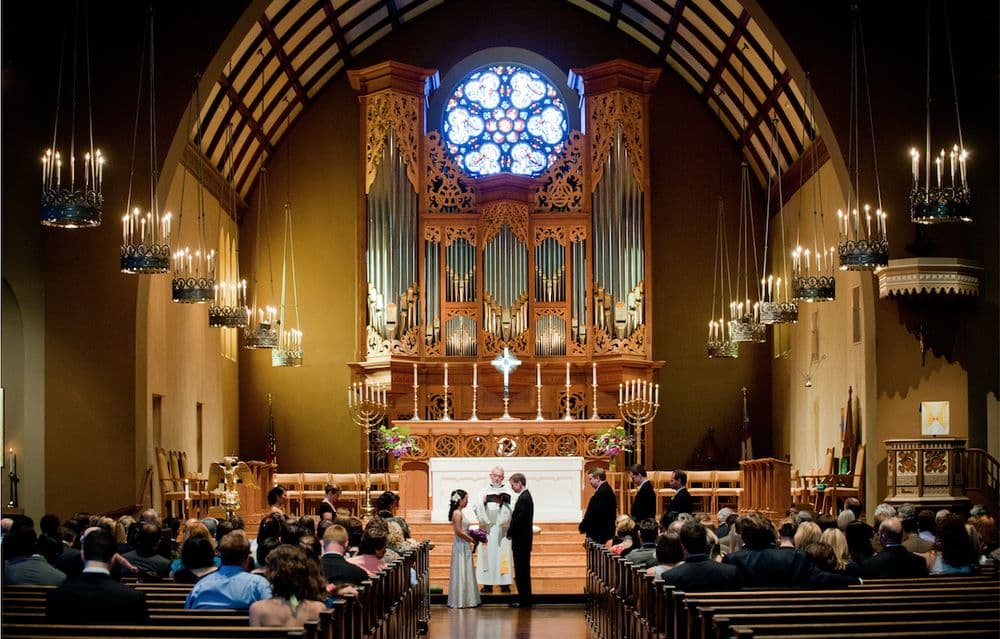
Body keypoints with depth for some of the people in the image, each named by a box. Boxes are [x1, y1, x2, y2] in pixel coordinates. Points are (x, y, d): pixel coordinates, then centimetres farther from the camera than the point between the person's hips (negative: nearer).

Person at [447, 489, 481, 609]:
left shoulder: (459, 513, 13)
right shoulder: (457, 514, -16)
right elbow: (459, 532, -20)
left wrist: (472, 535, 7)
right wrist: (472, 540, -12)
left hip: (464, 546, 10)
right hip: (461, 546, -10)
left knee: (465, 572, 12)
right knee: (461, 573, -4)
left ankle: (464, 600, 17)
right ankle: (460, 600, 0)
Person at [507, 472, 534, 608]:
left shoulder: (523, 499, -18)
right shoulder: (526, 496, 13)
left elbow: (518, 520, -21)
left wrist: (509, 533, -7)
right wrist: (511, 532, 9)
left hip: (520, 541, -10)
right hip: (523, 540, 10)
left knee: (521, 572, -4)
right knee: (523, 572, 14)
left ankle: (524, 600, 0)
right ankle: (525, 599, 19)